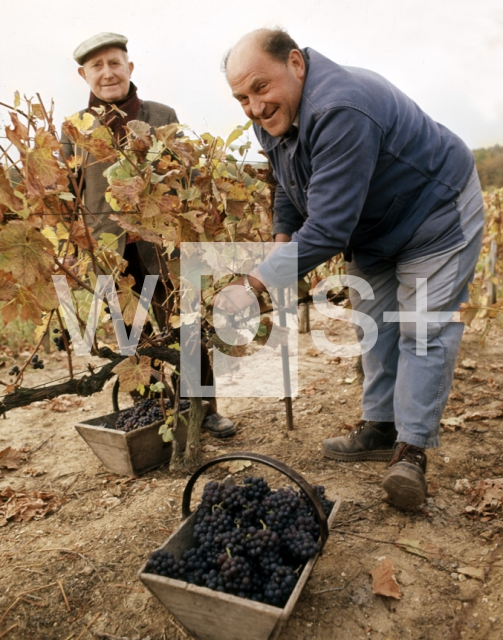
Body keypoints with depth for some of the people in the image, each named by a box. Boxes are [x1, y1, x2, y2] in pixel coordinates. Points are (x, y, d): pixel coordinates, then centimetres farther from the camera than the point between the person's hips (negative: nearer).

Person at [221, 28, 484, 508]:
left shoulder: (341, 112, -37)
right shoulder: (273, 114, -7)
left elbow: (327, 227, -42)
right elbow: (288, 185, 10)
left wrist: (255, 284, -40)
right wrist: (282, 240, -2)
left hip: (435, 216, -8)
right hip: (370, 227, 9)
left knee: (422, 331, -9)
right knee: (374, 324, 9)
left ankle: (411, 450, -1)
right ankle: (380, 429, 20)